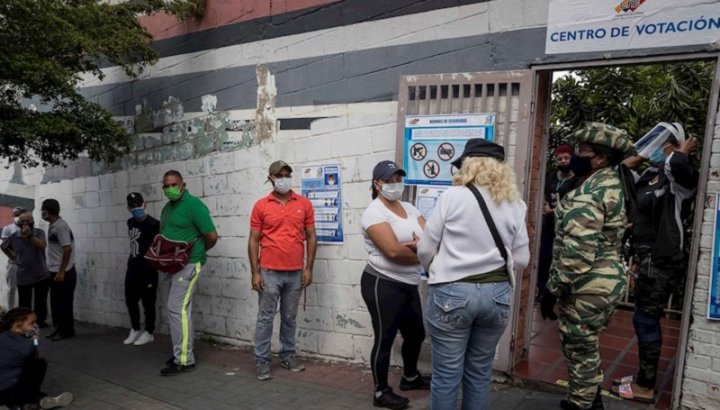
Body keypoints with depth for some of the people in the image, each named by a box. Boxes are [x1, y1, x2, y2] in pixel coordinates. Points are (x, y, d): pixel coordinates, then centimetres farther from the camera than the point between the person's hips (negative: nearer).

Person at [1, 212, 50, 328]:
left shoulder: (39, 232, -8)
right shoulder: (13, 237, -2)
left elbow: (42, 246, -27)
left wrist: (30, 235, -37)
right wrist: (14, 258, 11)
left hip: (41, 275, -1)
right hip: (23, 277, 1)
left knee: (41, 301, 10)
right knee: (24, 303, 6)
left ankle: (41, 321, 25)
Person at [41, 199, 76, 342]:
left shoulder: (61, 226, -18)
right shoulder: (52, 226, 12)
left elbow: (67, 249, -22)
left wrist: (62, 272, -21)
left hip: (64, 272, -9)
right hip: (55, 271, 9)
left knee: (64, 303, -1)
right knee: (56, 302, 14)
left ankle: (67, 331, 9)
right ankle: (59, 329, 23)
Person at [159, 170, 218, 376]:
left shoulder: (193, 205, -15)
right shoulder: (167, 208, 13)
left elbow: (212, 236, -17)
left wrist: (197, 251, -2)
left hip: (188, 264, -9)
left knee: (176, 308, -11)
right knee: (181, 309, 13)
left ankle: (184, 360, -5)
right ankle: (183, 353, 22)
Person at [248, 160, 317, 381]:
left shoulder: (304, 203, 2)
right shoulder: (261, 205, -1)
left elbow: (311, 237, 5)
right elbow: (253, 240, 0)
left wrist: (309, 268, 0)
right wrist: (255, 272, -5)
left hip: (296, 273, 2)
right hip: (269, 272, -2)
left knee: (290, 317, 13)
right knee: (265, 317, 5)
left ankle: (288, 355, 26)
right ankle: (262, 360, 15)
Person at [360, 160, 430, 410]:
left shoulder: (409, 209, 10)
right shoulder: (374, 212, -14)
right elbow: (393, 251, -25)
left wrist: (420, 244, -23)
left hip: (408, 285, 8)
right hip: (383, 285, -8)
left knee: (416, 334, 20)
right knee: (384, 339, 3)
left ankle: (410, 377, 44)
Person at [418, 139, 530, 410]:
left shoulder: (452, 196, -7)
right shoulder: (515, 205, 1)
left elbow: (425, 250, -3)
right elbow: (521, 260, 6)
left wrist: (436, 272, 17)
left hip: (451, 293, -3)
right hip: (497, 293, 4)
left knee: (447, 374, 7)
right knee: (480, 373, 17)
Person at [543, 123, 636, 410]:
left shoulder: (589, 194, -20)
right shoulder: (613, 185, 11)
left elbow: (577, 251, -25)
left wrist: (553, 288, -19)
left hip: (587, 285, -10)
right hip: (608, 279, 10)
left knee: (578, 348, 4)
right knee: (587, 346, 22)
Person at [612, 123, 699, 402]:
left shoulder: (680, 179, -16)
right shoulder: (651, 174, 9)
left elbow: (677, 164, -40)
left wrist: (684, 150, -19)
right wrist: (643, 156, 12)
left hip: (663, 261, -9)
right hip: (649, 258, 9)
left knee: (646, 320, -1)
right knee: (646, 319, 18)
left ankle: (645, 387, 13)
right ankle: (644, 377, 32)